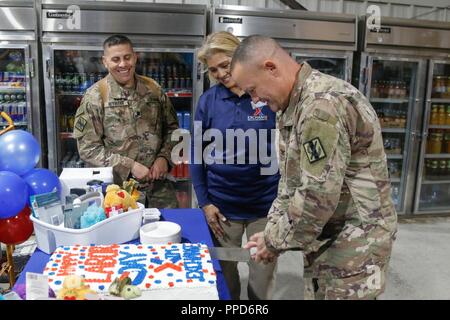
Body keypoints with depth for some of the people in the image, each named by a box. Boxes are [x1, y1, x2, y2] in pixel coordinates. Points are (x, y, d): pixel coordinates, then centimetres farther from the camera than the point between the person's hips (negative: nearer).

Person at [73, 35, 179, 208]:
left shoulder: (153, 89, 4)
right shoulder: (94, 96, -7)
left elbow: (171, 128, 11)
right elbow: (88, 148, -9)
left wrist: (164, 157, -6)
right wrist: (130, 166, -15)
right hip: (120, 189, -3)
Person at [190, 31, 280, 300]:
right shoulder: (208, 100, -2)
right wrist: (204, 202, -2)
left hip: (266, 205, -1)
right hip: (222, 206, 2)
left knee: (263, 280, 13)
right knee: (224, 277, 17)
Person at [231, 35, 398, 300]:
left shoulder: (323, 103, -25)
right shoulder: (296, 106, 8)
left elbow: (318, 196, -27)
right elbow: (291, 181, 12)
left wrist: (275, 241, -13)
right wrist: (272, 231, 3)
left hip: (353, 246, -9)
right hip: (325, 240, 9)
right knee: (317, 294, 19)